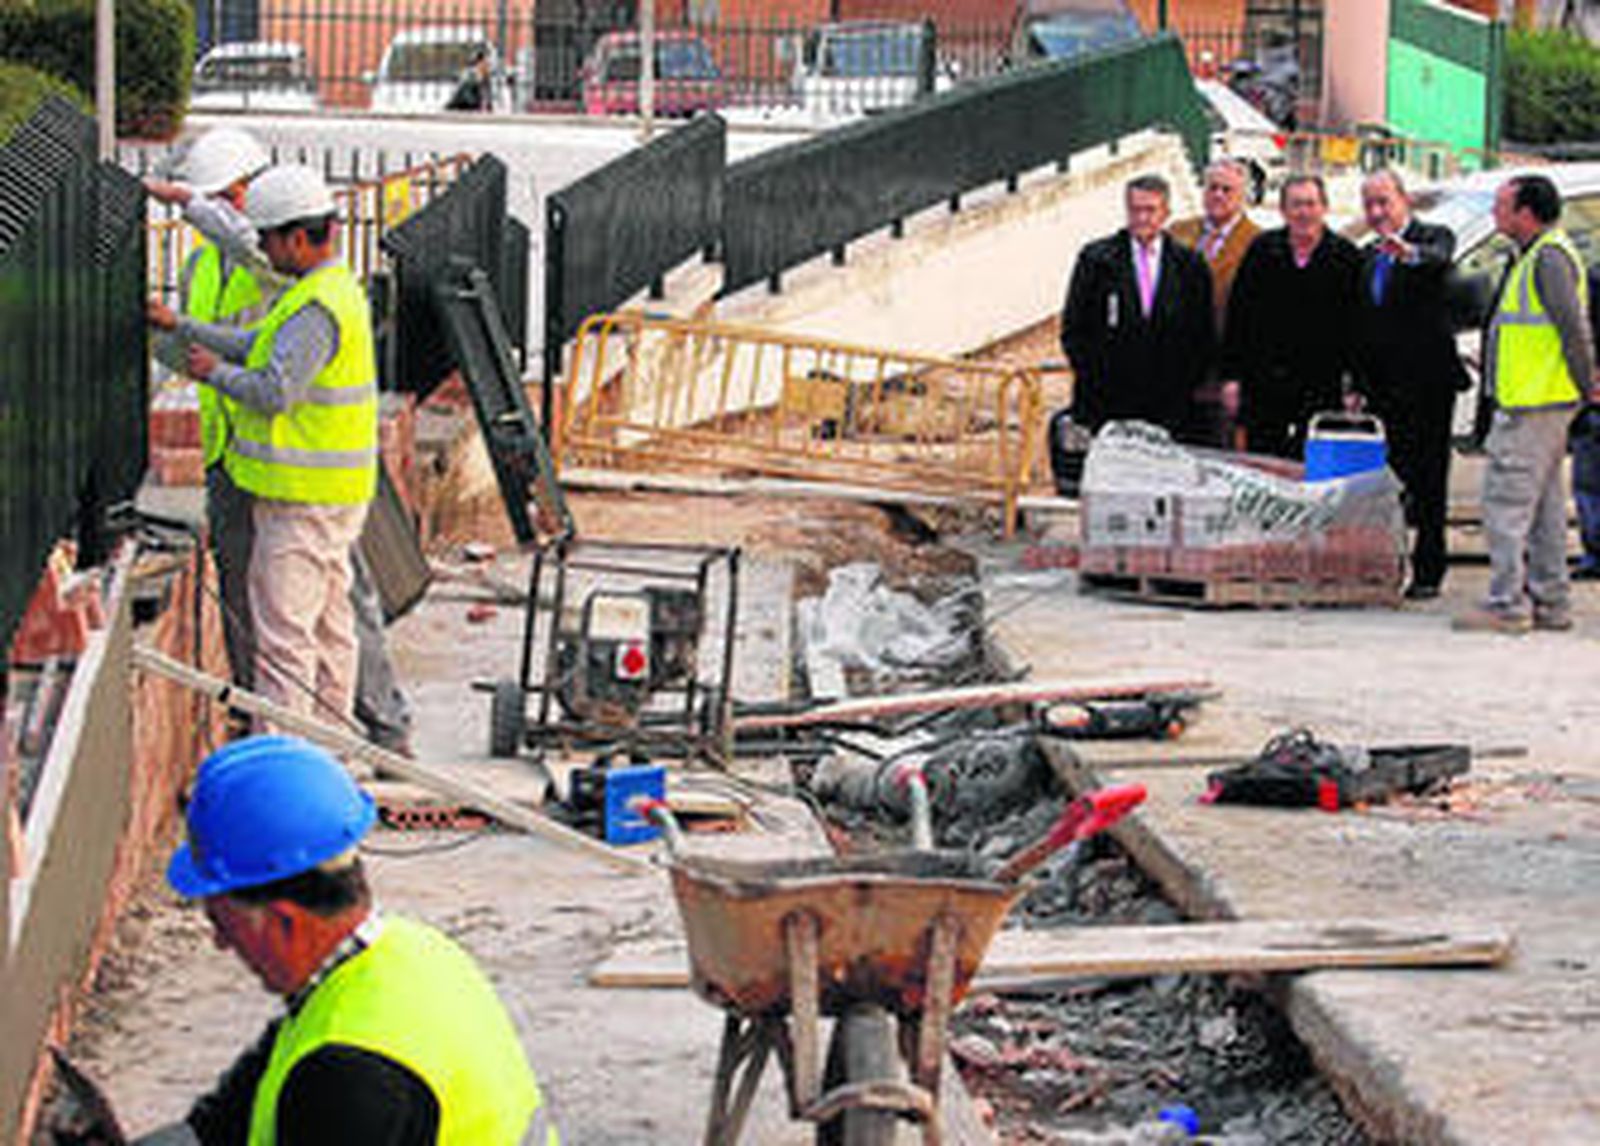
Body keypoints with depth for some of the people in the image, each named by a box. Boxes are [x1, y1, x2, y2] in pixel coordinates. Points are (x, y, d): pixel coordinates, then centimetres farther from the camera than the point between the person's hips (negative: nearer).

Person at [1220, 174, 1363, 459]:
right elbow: (1237, 315, 7)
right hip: (1263, 387, 2)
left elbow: (1357, 328, 2)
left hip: (1321, 391, -2)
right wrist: (1231, 376, 2)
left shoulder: (1346, 257, 0)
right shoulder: (1262, 251, 5)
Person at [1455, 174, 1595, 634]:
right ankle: (1550, 602, 18)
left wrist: (1586, 387, -13)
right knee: (1544, 505, 13)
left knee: (1507, 502, -9)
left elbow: (1575, 329, -19)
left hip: (1532, 406, -11)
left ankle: (1507, 605, -9)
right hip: (1531, 402, 11)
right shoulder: (1536, 256, 17)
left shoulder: (1549, 258, -15)